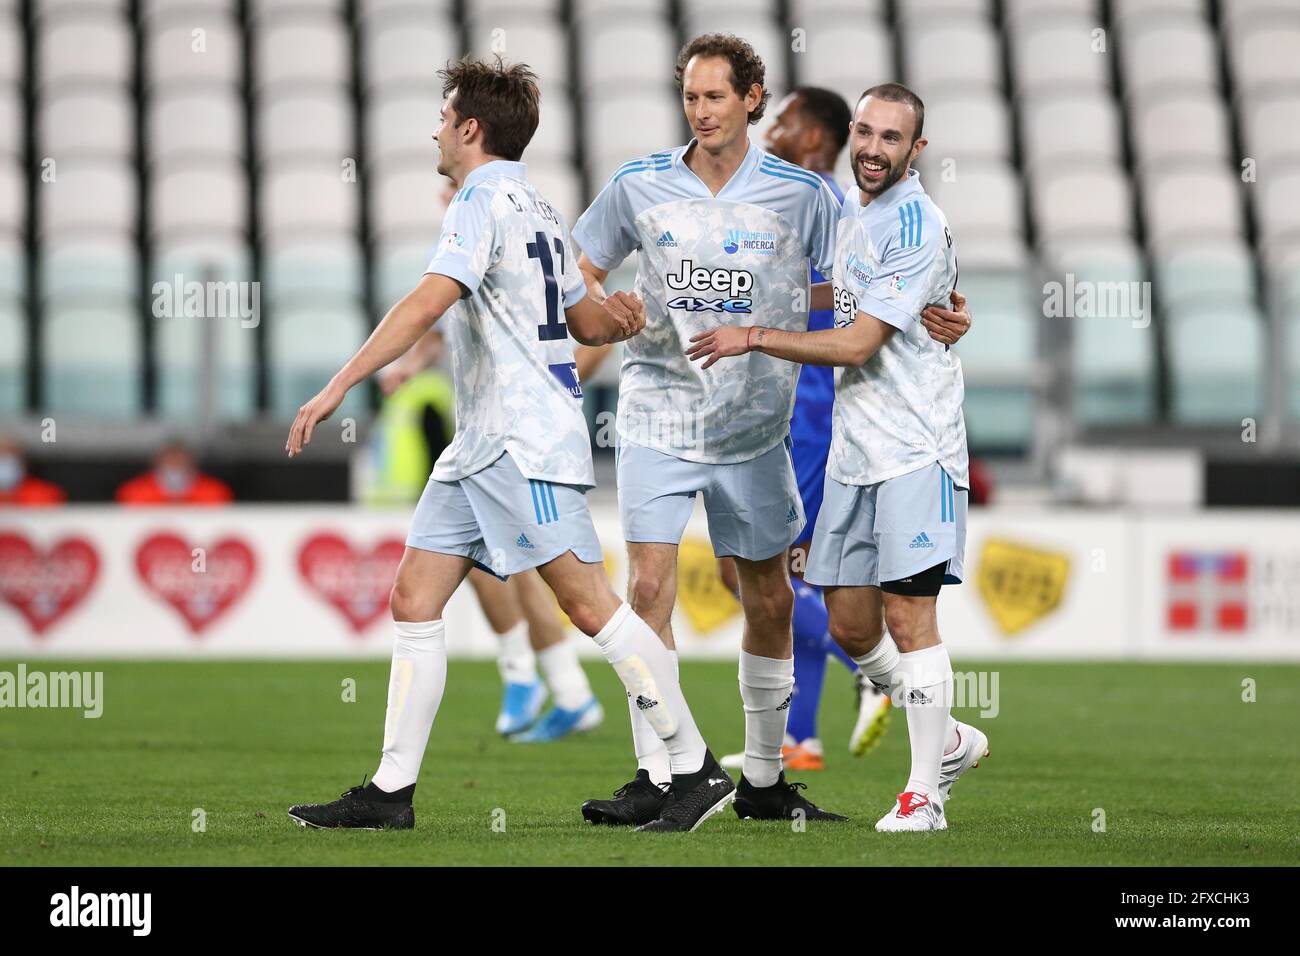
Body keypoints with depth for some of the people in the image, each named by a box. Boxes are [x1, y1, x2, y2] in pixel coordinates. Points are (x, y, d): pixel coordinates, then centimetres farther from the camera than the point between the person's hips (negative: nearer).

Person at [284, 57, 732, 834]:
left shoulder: (485, 203, -12)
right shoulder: (535, 209, 20)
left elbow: (427, 303, -26)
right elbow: (585, 319, 26)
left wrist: (337, 388, -28)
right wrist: (618, 321, 0)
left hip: (527, 445, -10)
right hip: (481, 445, 10)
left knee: (590, 606, -9)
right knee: (415, 600, 5)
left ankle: (697, 771, -6)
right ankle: (391, 793, 5)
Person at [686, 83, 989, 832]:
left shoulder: (918, 227, -14)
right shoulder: (853, 219, 15)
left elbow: (858, 344, -17)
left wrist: (756, 338, -12)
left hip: (914, 448, -9)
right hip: (854, 450, 9)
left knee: (908, 614, -10)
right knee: (850, 623, 8)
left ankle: (925, 793, -5)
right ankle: (950, 741, 25)